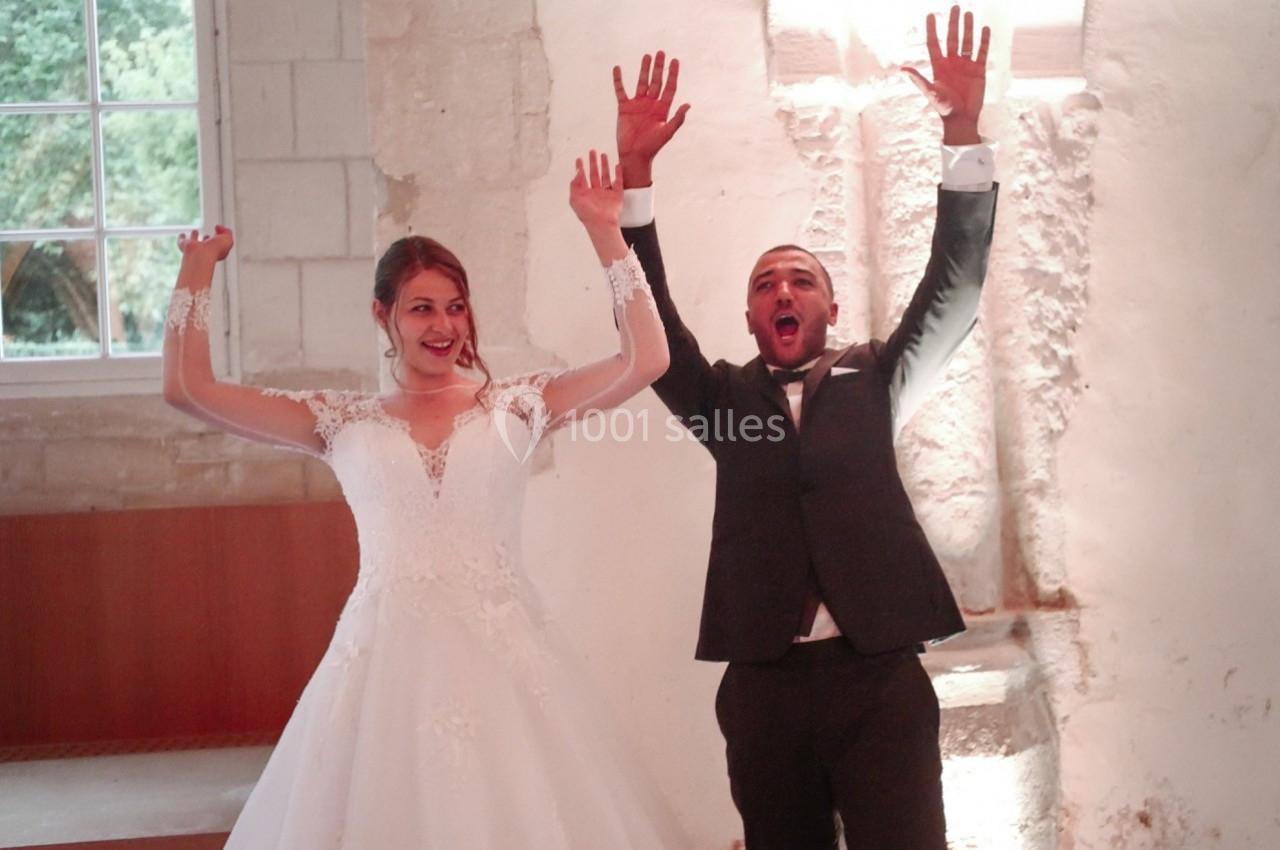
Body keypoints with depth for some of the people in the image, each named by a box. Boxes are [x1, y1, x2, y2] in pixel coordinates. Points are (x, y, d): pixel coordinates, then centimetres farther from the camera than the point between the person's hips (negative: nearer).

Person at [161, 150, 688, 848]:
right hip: (385, 658, 1)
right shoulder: (343, 423, 8)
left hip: (500, 657, 0)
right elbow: (187, 388, 6)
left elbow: (646, 359, -3)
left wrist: (605, 233, -4)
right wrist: (198, 268, 10)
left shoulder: (515, 405, 7)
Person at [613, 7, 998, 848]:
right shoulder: (724, 396, 13)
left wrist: (964, 136, -10)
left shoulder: (873, 381, 11)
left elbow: (954, 294, 1)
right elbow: (650, 322, 1)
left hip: (880, 678, -1)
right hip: (764, 685, 1)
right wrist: (636, 171, -9)